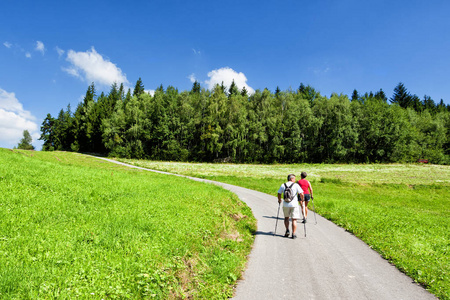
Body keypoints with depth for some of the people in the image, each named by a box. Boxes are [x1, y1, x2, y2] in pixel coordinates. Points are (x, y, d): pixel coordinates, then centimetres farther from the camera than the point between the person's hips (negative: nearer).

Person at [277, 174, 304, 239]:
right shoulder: (296, 185, -3)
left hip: (285, 204, 3)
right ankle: (293, 234, 5)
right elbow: (301, 194, -7)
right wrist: (302, 200, 11)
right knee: (294, 219, 5)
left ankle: (287, 230, 11)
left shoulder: (283, 185, 5)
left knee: (286, 217, 22)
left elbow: (279, 194, 8)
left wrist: (279, 200, 25)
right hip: (294, 204, -2)